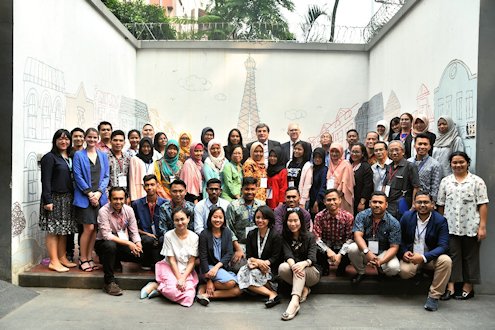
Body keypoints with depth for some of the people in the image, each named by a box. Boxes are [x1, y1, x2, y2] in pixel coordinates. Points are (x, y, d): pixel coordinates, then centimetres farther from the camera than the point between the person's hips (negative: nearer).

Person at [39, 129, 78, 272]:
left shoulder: (70, 158, 13)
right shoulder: (50, 157, -6)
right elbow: (45, 180, -11)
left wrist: (73, 196, 7)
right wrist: (47, 200, -17)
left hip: (67, 198, 7)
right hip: (54, 198, -7)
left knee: (64, 230, 12)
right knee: (53, 231, -2)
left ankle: (62, 258, 21)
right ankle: (54, 261, 4)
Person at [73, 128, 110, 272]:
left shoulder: (103, 156, 11)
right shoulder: (79, 155, 1)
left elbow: (106, 176, 8)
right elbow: (78, 177, -5)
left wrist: (98, 193, -6)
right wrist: (90, 194, -12)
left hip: (99, 197, 4)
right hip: (84, 197, -4)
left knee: (95, 229, 6)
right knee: (89, 228, -7)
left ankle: (89, 258, 18)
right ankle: (82, 259, 8)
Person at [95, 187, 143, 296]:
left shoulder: (128, 210, -2)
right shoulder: (103, 211, -17)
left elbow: (134, 231, 0)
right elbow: (106, 235, -23)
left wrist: (138, 244, -23)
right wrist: (128, 243, -31)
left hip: (123, 244, 5)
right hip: (103, 243, -5)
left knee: (141, 253, -18)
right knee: (110, 246, -39)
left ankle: (116, 261, 13)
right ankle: (109, 282, -23)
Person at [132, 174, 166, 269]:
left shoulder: (165, 203, 2)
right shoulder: (136, 204, 4)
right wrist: (146, 233, -5)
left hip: (160, 236, 0)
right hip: (145, 236, 0)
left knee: (163, 240, -35)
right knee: (149, 240, -35)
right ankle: (147, 262, -5)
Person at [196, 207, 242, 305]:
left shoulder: (227, 232, 3)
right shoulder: (204, 234, -10)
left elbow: (229, 253, -4)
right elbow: (203, 258, -10)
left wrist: (217, 266, -21)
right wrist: (209, 281, -15)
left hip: (222, 267, 5)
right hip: (208, 268, -5)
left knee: (239, 290, -16)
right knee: (230, 282, -30)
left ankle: (207, 294, -11)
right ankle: (204, 288, -11)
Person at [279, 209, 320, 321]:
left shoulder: (309, 237, 0)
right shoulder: (285, 237, 4)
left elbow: (312, 257, -15)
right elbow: (288, 255, -13)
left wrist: (304, 263, -41)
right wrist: (293, 265, -38)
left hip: (311, 272, -2)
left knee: (300, 268, -37)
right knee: (282, 268, -32)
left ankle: (294, 301, -55)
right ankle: (304, 289, -17)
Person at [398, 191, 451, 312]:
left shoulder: (440, 220, -9)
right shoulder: (406, 217, -2)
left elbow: (443, 246, -16)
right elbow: (400, 239, 7)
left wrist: (423, 257, -30)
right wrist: (404, 253, -14)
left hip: (431, 257, 0)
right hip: (411, 256, 1)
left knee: (446, 261, -32)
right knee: (404, 271, -29)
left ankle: (434, 296, -16)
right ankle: (418, 272, 10)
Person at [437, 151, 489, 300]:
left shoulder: (477, 181, 0)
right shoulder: (445, 181, 8)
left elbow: (483, 205, -4)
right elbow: (441, 205, 10)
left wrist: (482, 226, -9)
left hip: (471, 227, -2)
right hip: (451, 227, 2)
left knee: (470, 257, 8)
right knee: (452, 257, 3)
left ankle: (468, 288, 18)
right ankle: (450, 288, 6)